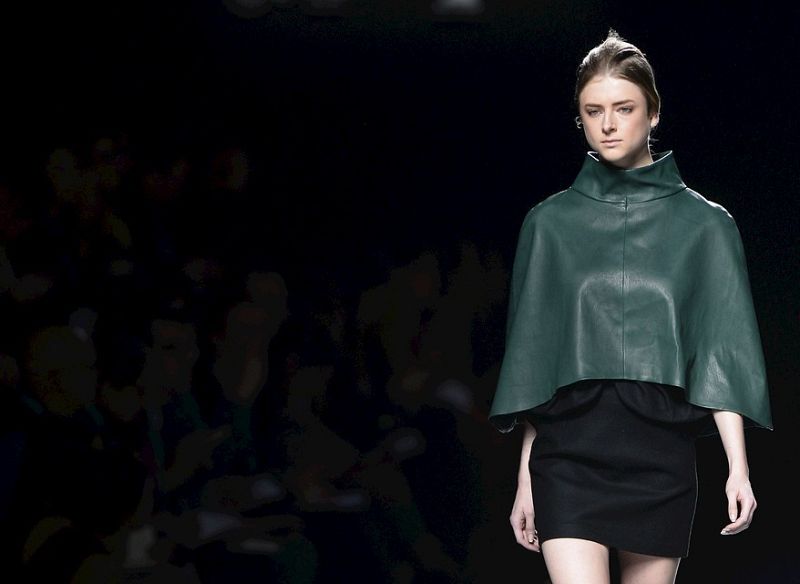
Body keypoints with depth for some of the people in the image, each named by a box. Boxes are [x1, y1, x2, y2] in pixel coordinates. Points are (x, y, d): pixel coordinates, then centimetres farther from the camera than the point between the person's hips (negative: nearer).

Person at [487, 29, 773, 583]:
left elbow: (722, 351, 2)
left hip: (660, 451, 0)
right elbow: (531, 358, 10)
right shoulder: (550, 223, 9)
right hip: (569, 450, 0)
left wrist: (738, 467, -9)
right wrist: (525, 480, 8)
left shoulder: (704, 224, 6)